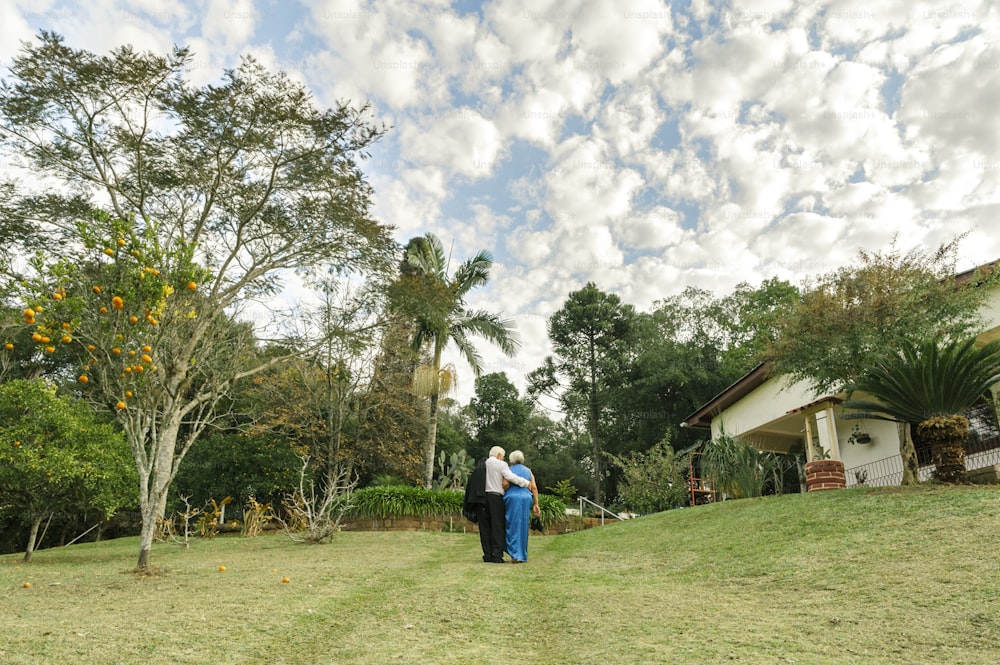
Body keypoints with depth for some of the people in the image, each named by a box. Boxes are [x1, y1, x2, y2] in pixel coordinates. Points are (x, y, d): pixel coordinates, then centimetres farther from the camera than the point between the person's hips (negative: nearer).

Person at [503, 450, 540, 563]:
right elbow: (534, 488, 7)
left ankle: (515, 554, -10)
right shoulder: (528, 471, 16)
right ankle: (523, 555, 13)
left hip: (512, 498, -2)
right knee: (523, 527, 10)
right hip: (526, 499, 3)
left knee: (513, 527, 1)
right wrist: (535, 504, 7)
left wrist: (503, 493, 10)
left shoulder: (509, 470, 9)